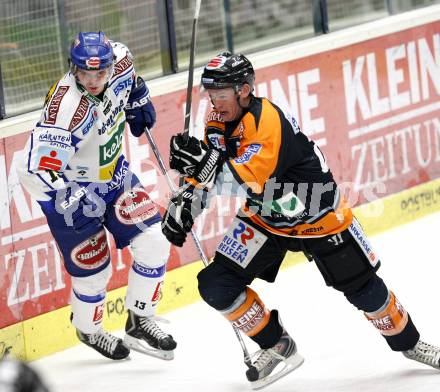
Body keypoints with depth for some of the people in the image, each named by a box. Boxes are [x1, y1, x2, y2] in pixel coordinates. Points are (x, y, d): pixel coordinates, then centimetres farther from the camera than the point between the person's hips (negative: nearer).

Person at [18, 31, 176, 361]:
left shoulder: (119, 63, -18)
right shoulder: (65, 109, -38)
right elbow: (35, 173, -39)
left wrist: (139, 100, 13)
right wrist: (75, 202, -42)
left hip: (113, 172, 6)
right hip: (71, 192, -6)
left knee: (154, 245, -2)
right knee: (94, 271, 5)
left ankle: (140, 321, 20)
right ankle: (88, 328, 38)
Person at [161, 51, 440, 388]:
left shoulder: (267, 120, -31)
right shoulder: (219, 123, -8)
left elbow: (247, 182, -41)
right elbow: (207, 176, 5)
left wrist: (204, 164, -54)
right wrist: (184, 202, -11)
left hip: (319, 216, -6)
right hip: (264, 219, 6)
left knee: (364, 288, 6)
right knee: (216, 286, -11)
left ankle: (408, 343, 34)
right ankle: (277, 346, 7)